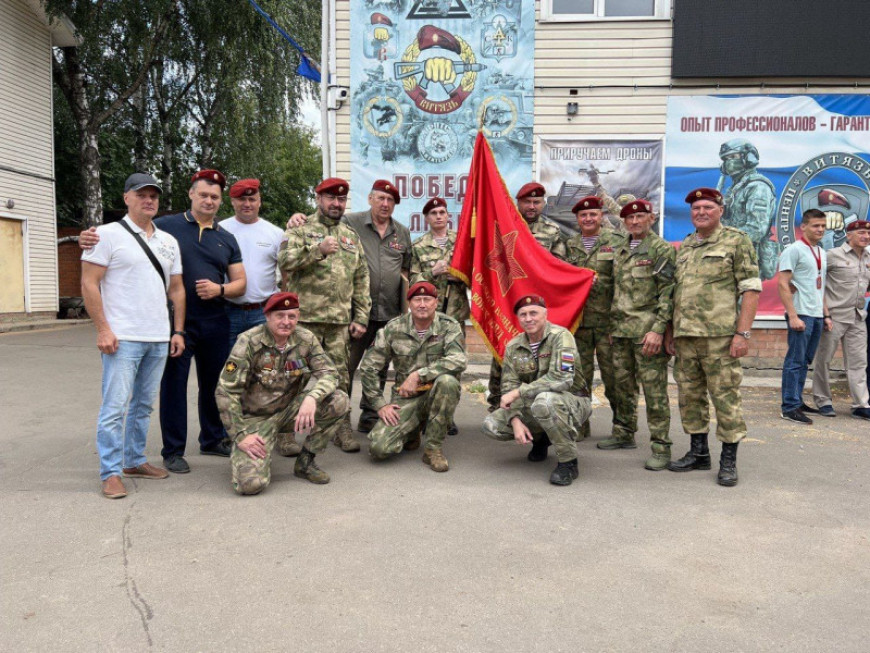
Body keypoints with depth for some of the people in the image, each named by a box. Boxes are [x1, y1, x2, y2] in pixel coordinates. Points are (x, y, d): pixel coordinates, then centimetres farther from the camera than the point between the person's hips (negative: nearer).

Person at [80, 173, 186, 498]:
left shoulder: (168, 241, 16)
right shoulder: (108, 235, -2)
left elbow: (176, 288, 18)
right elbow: (89, 283, -6)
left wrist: (178, 331, 11)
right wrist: (103, 329, -13)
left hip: (159, 339, 6)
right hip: (122, 337, -6)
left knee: (144, 404, 13)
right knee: (115, 406, -6)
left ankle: (134, 460, 24)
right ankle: (110, 473, 3)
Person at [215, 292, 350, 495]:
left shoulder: (306, 339, -5)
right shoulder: (249, 342, -16)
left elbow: (329, 373, -10)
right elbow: (226, 392, -16)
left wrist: (312, 397, -31)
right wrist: (241, 434, -20)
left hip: (289, 411, 4)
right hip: (256, 417, -4)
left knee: (339, 402, -20)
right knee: (251, 483, -24)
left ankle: (305, 461, -1)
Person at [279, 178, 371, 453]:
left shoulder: (352, 236, 18)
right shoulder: (301, 229, 4)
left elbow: (361, 281, 17)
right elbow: (284, 262, -12)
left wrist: (361, 318, 10)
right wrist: (317, 250, -23)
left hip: (341, 321, 4)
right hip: (305, 318, -4)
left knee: (340, 377, 7)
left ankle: (342, 430, 19)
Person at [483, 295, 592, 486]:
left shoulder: (560, 336, -17)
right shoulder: (513, 346, 1)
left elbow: (561, 379, -30)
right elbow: (509, 386, -2)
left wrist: (518, 392, -26)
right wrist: (516, 421, -19)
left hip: (572, 402, -6)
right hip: (532, 406, 6)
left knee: (544, 401, -40)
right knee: (492, 425, -12)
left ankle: (568, 462, -18)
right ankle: (540, 439, 17)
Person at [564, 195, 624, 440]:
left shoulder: (617, 242, 2)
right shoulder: (569, 245, 14)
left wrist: (598, 281, -13)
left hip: (607, 319, -3)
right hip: (578, 319, 3)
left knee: (612, 374, 0)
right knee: (580, 374, 7)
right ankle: (580, 425, 18)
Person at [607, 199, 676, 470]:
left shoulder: (662, 249, -4)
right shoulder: (620, 251, 16)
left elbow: (668, 293, -10)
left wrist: (658, 329, -18)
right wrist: (613, 325, 16)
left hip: (647, 331, -7)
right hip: (621, 330, 7)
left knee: (654, 389, -4)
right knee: (623, 384, 15)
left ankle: (661, 447, 2)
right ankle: (624, 434, 28)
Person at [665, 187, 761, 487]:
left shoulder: (736, 241, 0)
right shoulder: (684, 247, 17)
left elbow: (751, 289, -6)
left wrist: (742, 333, -13)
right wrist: (669, 330, 14)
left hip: (720, 336, -6)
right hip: (684, 335, 6)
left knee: (725, 396, -2)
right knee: (690, 395, 11)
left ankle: (728, 461, 9)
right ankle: (698, 453, 24)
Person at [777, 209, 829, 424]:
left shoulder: (822, 253, 17)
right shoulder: (794, 250, -8)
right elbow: (783, 285, -14)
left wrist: (826, 315, 17)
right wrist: (793, 316, -20)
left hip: (817, 315, 8)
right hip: (801, 315, -8)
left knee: (805, 361, 12)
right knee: (795, 361, -6)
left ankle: (797, 401, 21)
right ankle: (789, 408, -3)